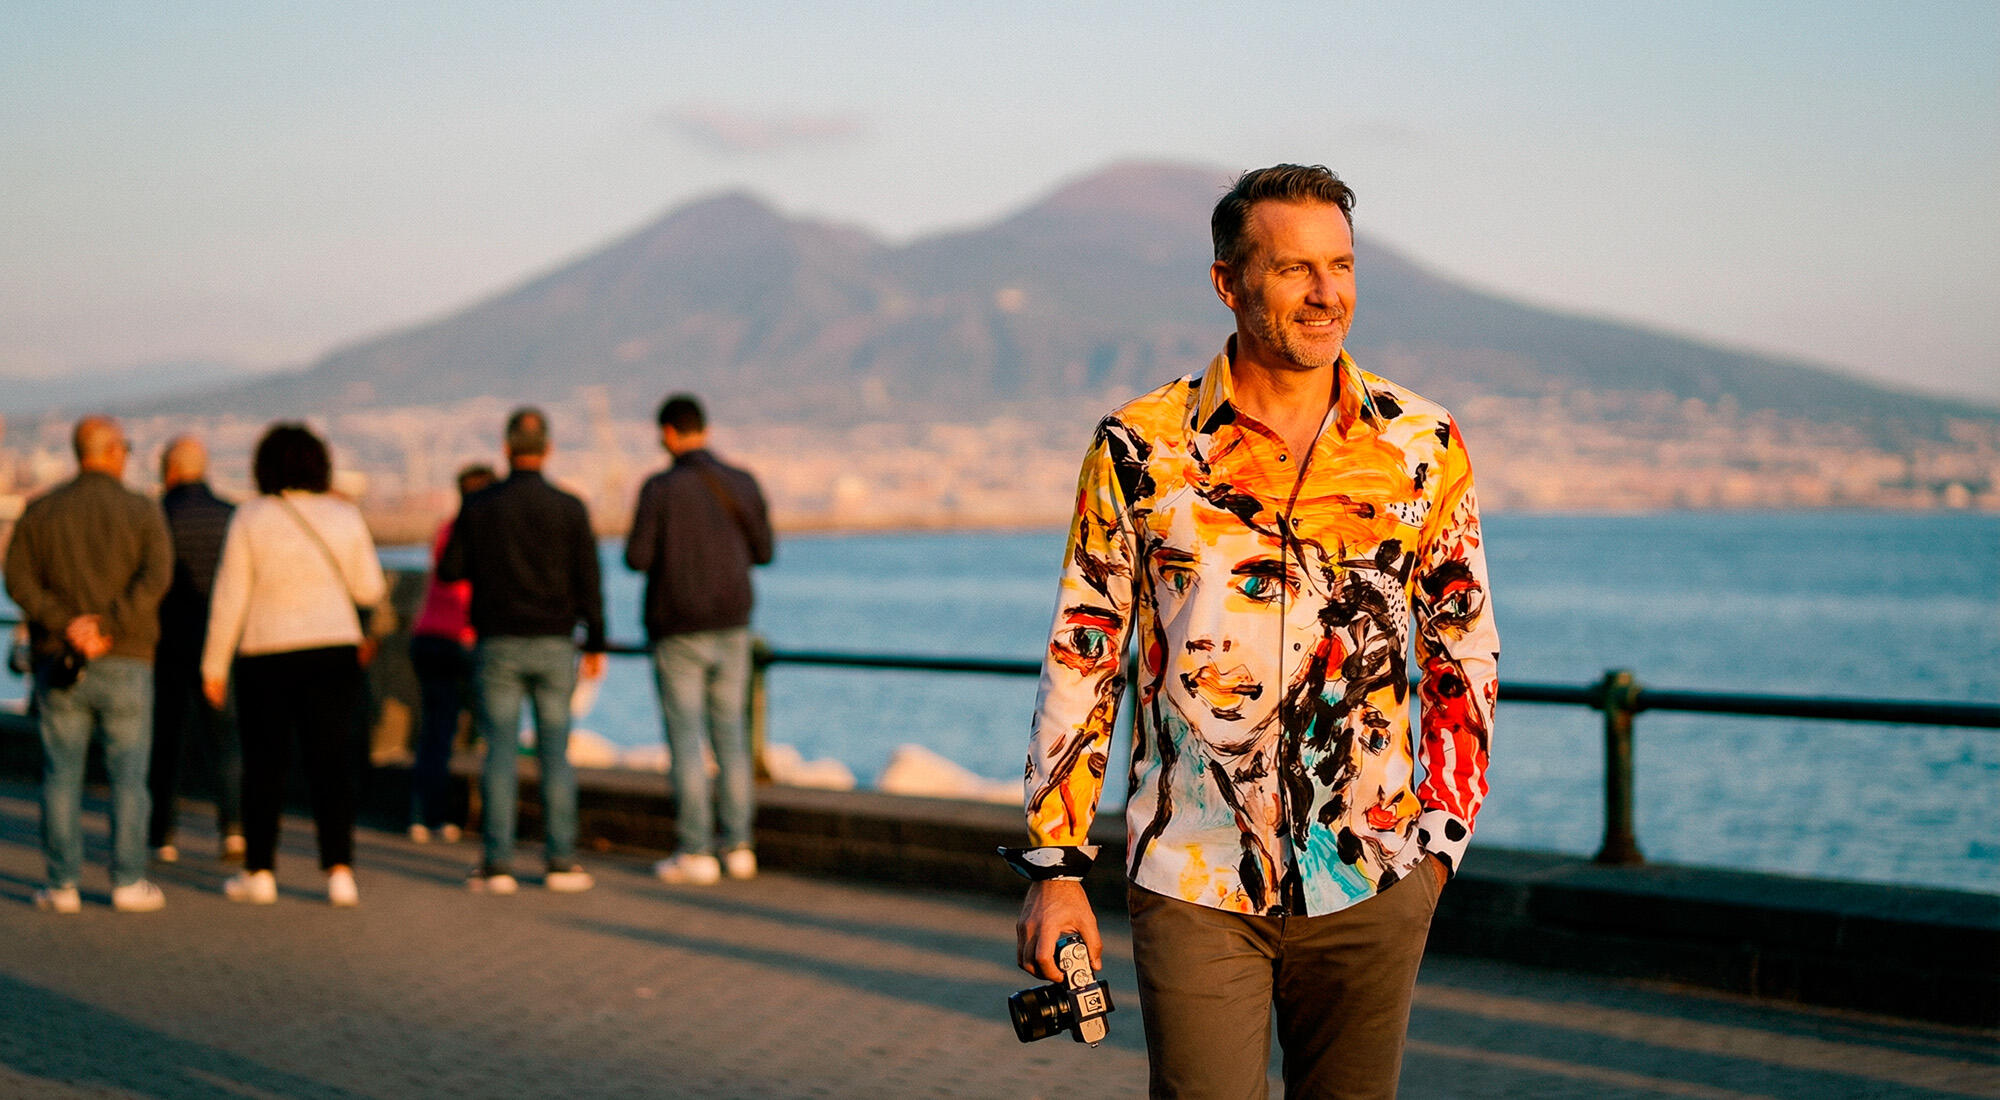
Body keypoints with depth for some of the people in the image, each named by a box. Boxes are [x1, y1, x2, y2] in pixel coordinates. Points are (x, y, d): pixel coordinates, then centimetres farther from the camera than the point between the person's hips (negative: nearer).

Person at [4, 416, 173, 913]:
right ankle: (128, 882, 4)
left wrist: (67, 624, -11)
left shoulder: (40, 511, 6)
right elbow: (155, 578, -16)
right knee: (128, 775, 5)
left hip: (58, 660, 2)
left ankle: (63, 884, 5)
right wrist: (108, 630, -17)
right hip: (124, 664, -2)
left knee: (61, 774, 6)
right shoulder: (142, 512, -1)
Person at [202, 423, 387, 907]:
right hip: (333, 651, 1)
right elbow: (370, 590, 7)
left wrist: (214, 666, 0)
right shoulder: (344, 517, -1)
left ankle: (259, 872, 12)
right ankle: (339, 871, -4)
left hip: (265, 655, -1)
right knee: (331, 761, 2)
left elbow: (229, 597, -6)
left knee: (264, 764, 8)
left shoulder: (250, 518, -6)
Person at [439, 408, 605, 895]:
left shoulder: (478, 506, -2)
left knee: (499, 751, 2)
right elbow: (588, 582, -3)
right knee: (555, 753, 4)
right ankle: (561, 862, 4)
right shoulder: (569, 508, -3)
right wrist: (595, 644, 5)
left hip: (497, 645, 0)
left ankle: (497, 864, 0)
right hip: (553, 646, 0)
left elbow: (449, 571, 1)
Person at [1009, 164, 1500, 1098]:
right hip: (1193, 882, -2)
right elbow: (1080, 659, 2)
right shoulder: (1140, 451, -3)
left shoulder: (1421, 445, 2)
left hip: (1371, 883, 2)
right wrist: (1054, 864, 1)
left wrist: (1442, 831, 6)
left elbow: (1465, 644, 12)